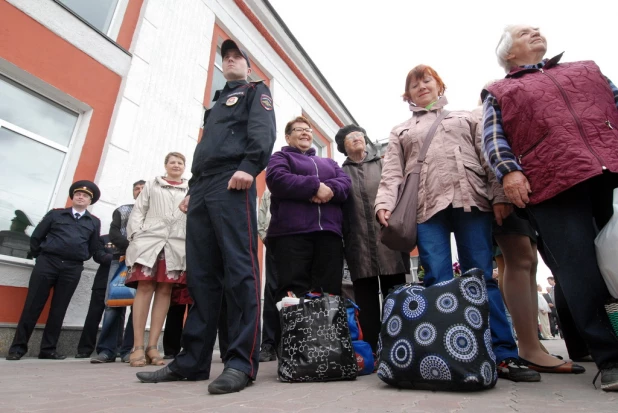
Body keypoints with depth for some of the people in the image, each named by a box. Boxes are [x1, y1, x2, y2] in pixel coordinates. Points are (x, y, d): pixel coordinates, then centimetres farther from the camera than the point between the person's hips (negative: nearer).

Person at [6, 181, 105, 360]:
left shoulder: (94, 222, 13)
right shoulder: (55, 214, 12)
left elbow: (96, 250, 10)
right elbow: (36, 237, 13)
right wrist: (39, 256, 10)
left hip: (73, 268, 1)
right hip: (47, 262, 0)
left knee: (58, 310, 5)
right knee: (33, 305, 1)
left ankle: (48, 349, 14)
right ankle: (18, 347, 11)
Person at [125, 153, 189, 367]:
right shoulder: (151, 185, 19)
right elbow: (138, 211, 11)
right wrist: (136, 236, 0)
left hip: (177, 244, 1)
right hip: (149, 240, 0)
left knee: (165, 290, -1)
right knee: (145, 287, -7)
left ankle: (152, 345, 4)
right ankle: (137, 346, -1)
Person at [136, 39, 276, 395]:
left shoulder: (256, 91, 17)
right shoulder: (217, 103, 37)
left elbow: (263, 131, -4)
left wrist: (249, 166, -21)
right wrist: (192, 189, 19)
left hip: (232, 184, -7)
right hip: (202, 188, 8)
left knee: (239, 270, -16)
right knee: (201, 276, 2)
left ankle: (242, 361, -14)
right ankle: (193, 361, 7)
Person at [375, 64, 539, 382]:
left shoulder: (466, 117, 25)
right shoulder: (401, 131, 24)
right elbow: (392, 172, 9)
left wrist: (499, 195, -1)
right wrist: (384, 203, -9)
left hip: (471, 200, 1)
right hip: (425, 208, 0)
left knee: (482, 277, -1)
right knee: (437, 281, -5)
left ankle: (504, 356, 4)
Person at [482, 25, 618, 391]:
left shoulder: (588, 69, 31)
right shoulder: (499, 92, 19)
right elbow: (493, 138, 5)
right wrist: (509, 170, -14)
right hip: (553, 183, -3)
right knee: (582, 273, -7)